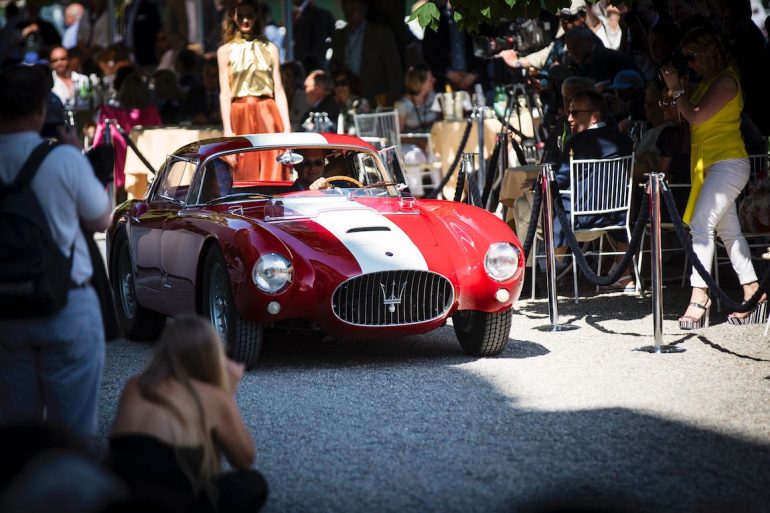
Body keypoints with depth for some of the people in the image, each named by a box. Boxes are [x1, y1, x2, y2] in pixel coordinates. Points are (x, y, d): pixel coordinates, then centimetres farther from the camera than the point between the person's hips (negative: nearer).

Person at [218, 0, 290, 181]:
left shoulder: (270, 49, 12)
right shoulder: (225, 50, 8)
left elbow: (279, 91, 9)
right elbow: (224, 93, 3)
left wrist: (287, 127, 0)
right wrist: (227, 130, -7)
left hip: (267, 116, 1)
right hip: (240, 117, -1)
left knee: (273, 174, -6)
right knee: (245, 176, -2)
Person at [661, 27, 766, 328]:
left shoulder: (725, 80, -13)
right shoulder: (708, 82, 16)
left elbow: (696, 116, -20)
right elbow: (691, 118, 18)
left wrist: (677, 89, -9)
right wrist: (679, 92, 6)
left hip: (728, 164, -10)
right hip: (712, 165, 10)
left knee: (701, 225, -19)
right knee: (729, 230, 11)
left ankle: (699, 298, -22)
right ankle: (752, 295, 16)